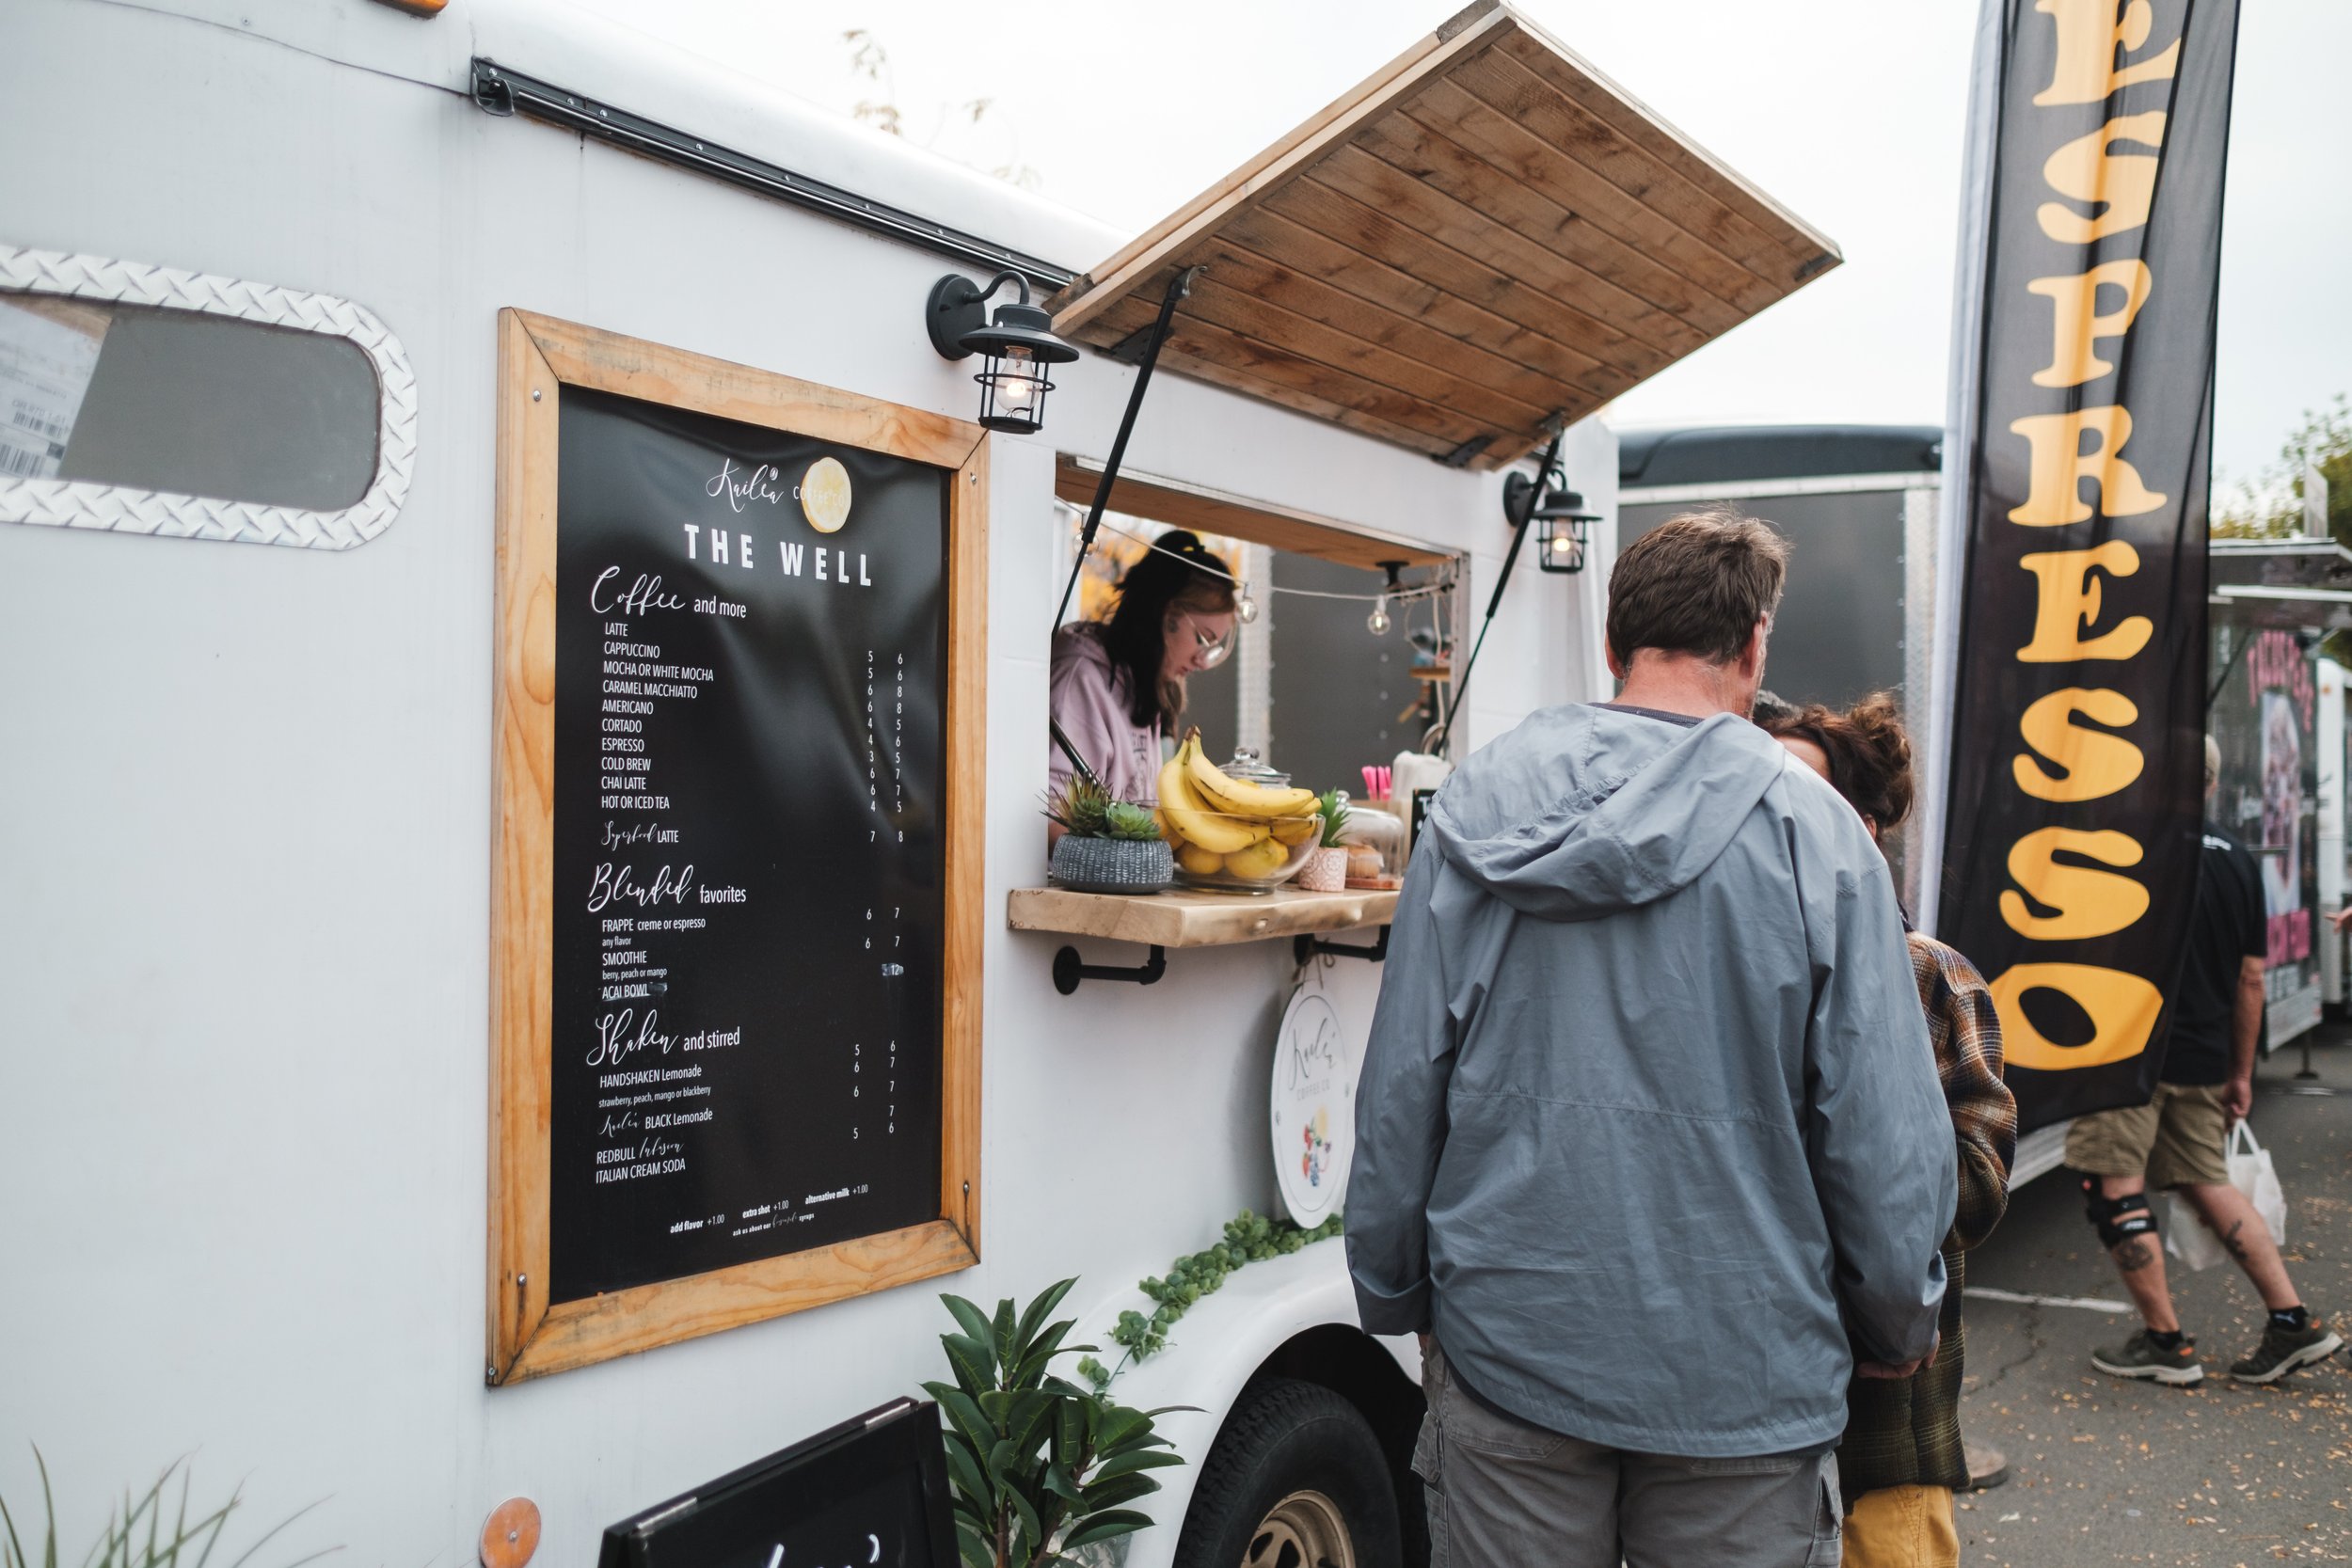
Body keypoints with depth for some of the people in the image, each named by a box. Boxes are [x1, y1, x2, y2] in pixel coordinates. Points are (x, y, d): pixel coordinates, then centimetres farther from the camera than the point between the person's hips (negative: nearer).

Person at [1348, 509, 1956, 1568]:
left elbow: (1399, 1091, 0)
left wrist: (1394, 1296, 13)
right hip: (1744, 1374, -2)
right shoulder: (1814, 832, -11)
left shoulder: (1472, 809, -3)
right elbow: (1883, 1135, -8)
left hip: (1507, 1350, 2)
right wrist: (1898, 1331, 10)